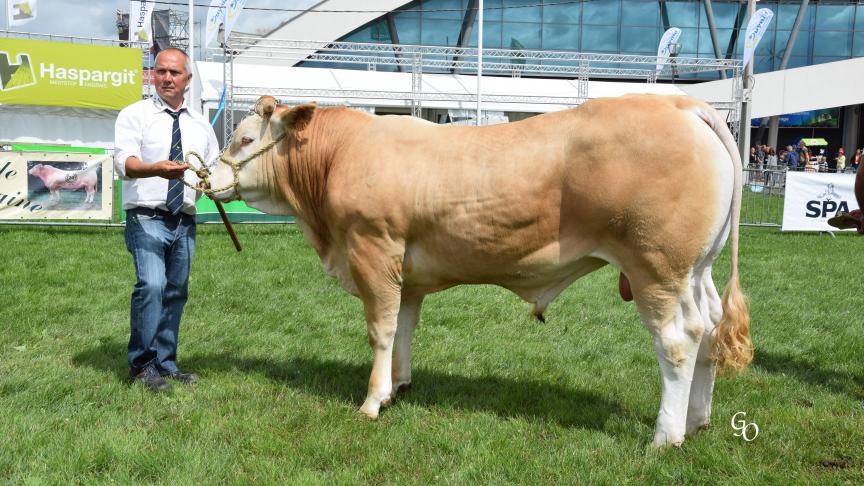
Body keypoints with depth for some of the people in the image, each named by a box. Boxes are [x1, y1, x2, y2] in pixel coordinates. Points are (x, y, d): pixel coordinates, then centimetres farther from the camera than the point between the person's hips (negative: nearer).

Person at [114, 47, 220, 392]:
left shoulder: (200, 125, 15)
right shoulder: (135, 115, -1)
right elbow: (124, 161, -18)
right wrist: (156, 169, -36)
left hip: (184, 221, 5)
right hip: (147, 217, -5)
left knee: (176, 292, 8)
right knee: (152, 285, -20)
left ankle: (165, 364, 19)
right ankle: (141, 366, -8)